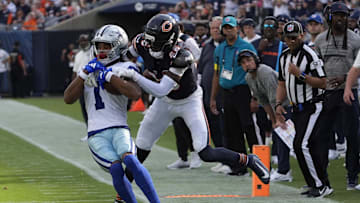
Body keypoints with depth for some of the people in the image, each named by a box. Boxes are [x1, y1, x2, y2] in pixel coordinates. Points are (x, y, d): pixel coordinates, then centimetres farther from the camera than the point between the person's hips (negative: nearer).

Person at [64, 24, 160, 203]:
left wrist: (109, 76, -15)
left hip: (119, 129, -2)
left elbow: (135, 94, -17)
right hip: (96, 135, 2)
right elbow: (68, 99, 7)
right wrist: (84, 74, -3)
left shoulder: (125, 69, 5)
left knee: (129, 160, -32)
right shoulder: (89, 70, 18)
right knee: (116, 169, -25)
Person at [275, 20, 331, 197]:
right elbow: (282, 83, 21)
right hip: (298, 109, 8)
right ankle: (316, 184, 12)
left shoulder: (309, 55, -13)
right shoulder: (284, 57, 12)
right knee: (299, 147, 6)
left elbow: (322, 83, -17)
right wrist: (278, 104, 8)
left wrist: (301, 75, -24)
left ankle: (321, 185, -10)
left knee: (302, 145, -16)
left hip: (312, 108, -8)